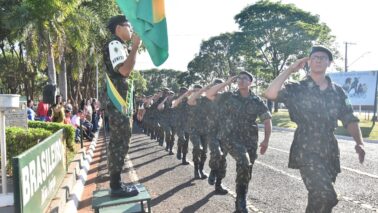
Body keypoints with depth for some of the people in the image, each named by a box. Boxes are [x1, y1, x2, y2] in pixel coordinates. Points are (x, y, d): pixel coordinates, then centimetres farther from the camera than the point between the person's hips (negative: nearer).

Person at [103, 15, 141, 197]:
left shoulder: (119, 46, 21)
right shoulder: (114, 44, -10)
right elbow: (125, 70, -26)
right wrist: (135, 46, -19)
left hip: (120, 103, 10)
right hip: (117, 104, -10)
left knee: (117, 144, 12)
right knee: (119, 144, -7)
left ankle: (116, 183, 20)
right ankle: (116, 187, 0)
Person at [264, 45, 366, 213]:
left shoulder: (338, 91, 11)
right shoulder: (297, 89, -2)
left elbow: (349, 119, 10)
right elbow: (270, 94, -17)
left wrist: (359, 142, -6)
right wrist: (290, 70, -11)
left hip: (329, 152, 5)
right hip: (307, 151, -5)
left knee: (318, 197, 14)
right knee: (326, 197, -18)